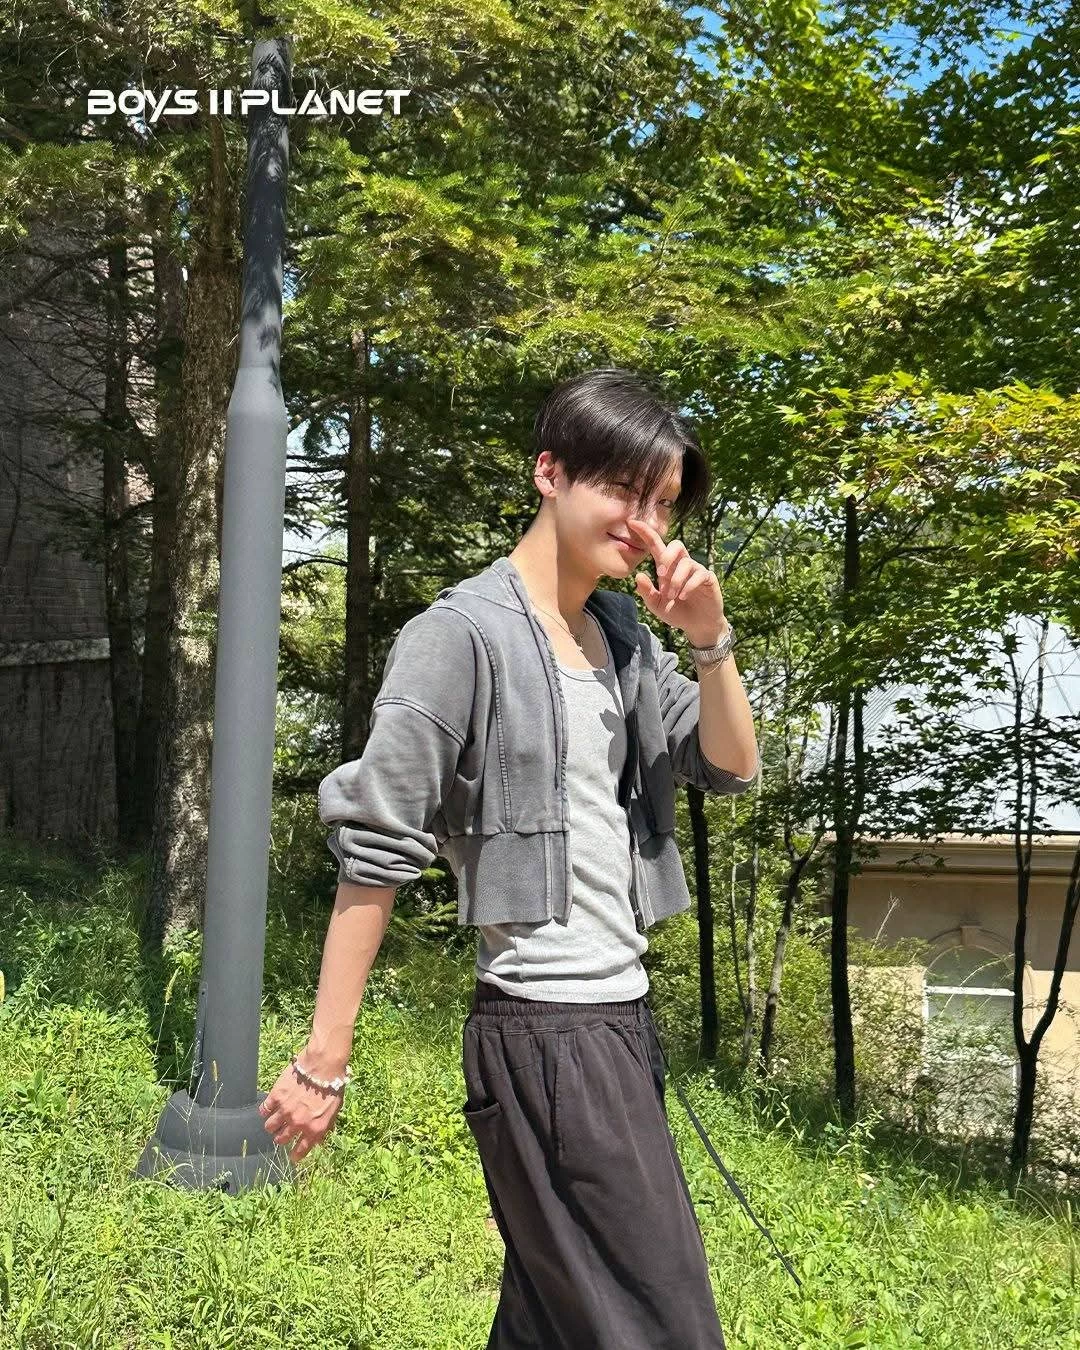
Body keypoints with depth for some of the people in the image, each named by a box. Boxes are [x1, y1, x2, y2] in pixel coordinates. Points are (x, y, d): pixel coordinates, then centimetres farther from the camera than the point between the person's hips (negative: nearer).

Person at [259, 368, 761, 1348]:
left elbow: (732, 767, 11)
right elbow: (374, 851, -15)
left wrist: (711, 641, -6)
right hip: (545, 1033, -8)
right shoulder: (464, 634, -13)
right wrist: (323, 1062, -16)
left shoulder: (623, 633, 9)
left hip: (622, 1015, 8)